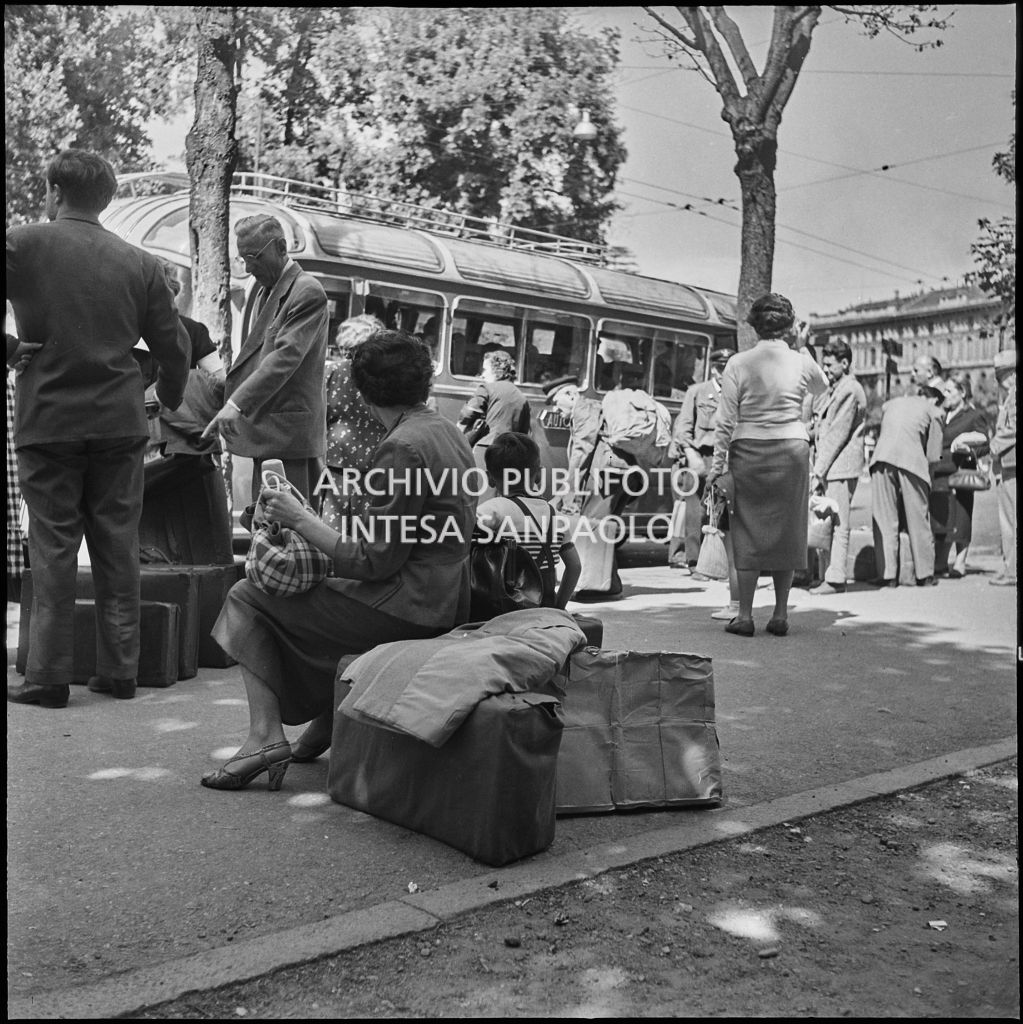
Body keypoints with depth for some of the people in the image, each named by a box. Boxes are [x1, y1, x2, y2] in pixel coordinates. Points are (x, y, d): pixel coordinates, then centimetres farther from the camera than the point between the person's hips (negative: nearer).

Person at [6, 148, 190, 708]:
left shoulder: (23, 244, -3)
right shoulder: (140, 263, 4)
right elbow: (173, 345, 7)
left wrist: (10, 349, 4)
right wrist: (170, 399, 24)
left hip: (48, 420, -2)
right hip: (120, 423, 2)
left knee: (53, 548, 4)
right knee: (118, 549, 8)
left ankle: (47, 676, 8)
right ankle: (119, 669, 13)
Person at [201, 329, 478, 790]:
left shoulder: (402, 448, -19)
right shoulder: (447, 431, 10)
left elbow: (373, 561, -20)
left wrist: (300, 518, -13)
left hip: (407, 607, -10)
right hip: (444, 596, 10)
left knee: (247, 597, 2)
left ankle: (266, 733, -6)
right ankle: (325, 722, 26)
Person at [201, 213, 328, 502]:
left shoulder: (307, 292, -11)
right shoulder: (269, 291, 19)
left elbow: (286, 356, -21)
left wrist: (238, 403, -28)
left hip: (288, 434, -9)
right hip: (266, 430, 9)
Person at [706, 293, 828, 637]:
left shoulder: (738, 364, -3)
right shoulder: (800, 362, 2)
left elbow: (725, 420, -4)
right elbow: (822, 386, 25)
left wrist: (717, 464, 0)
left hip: (748, 451, -1)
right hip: (792, 449, 1)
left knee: (748, 531, 5)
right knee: (787, 530, 9)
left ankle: (745, 616, 6)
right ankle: (780, 615, 14)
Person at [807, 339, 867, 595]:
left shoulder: (850, 390, -9)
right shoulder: (832, 390, 20)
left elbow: (838, 434, -14)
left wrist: (820, 468, -15)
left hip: (840, 466, -9)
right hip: (826, 467, 9)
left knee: (837, 524, -7)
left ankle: (835, 579, -6)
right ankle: (827, 575, 15)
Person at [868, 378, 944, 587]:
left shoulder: (890, 403, 27)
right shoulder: (932, 411, 15)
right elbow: (933, 455, 8)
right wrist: (927, 475, 22)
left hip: (882, 460, 2)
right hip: (911, 461, -2)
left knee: (884, 520, 4)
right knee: (917, 521, 7)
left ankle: (887, 575, 3)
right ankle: (924, 575, 13)